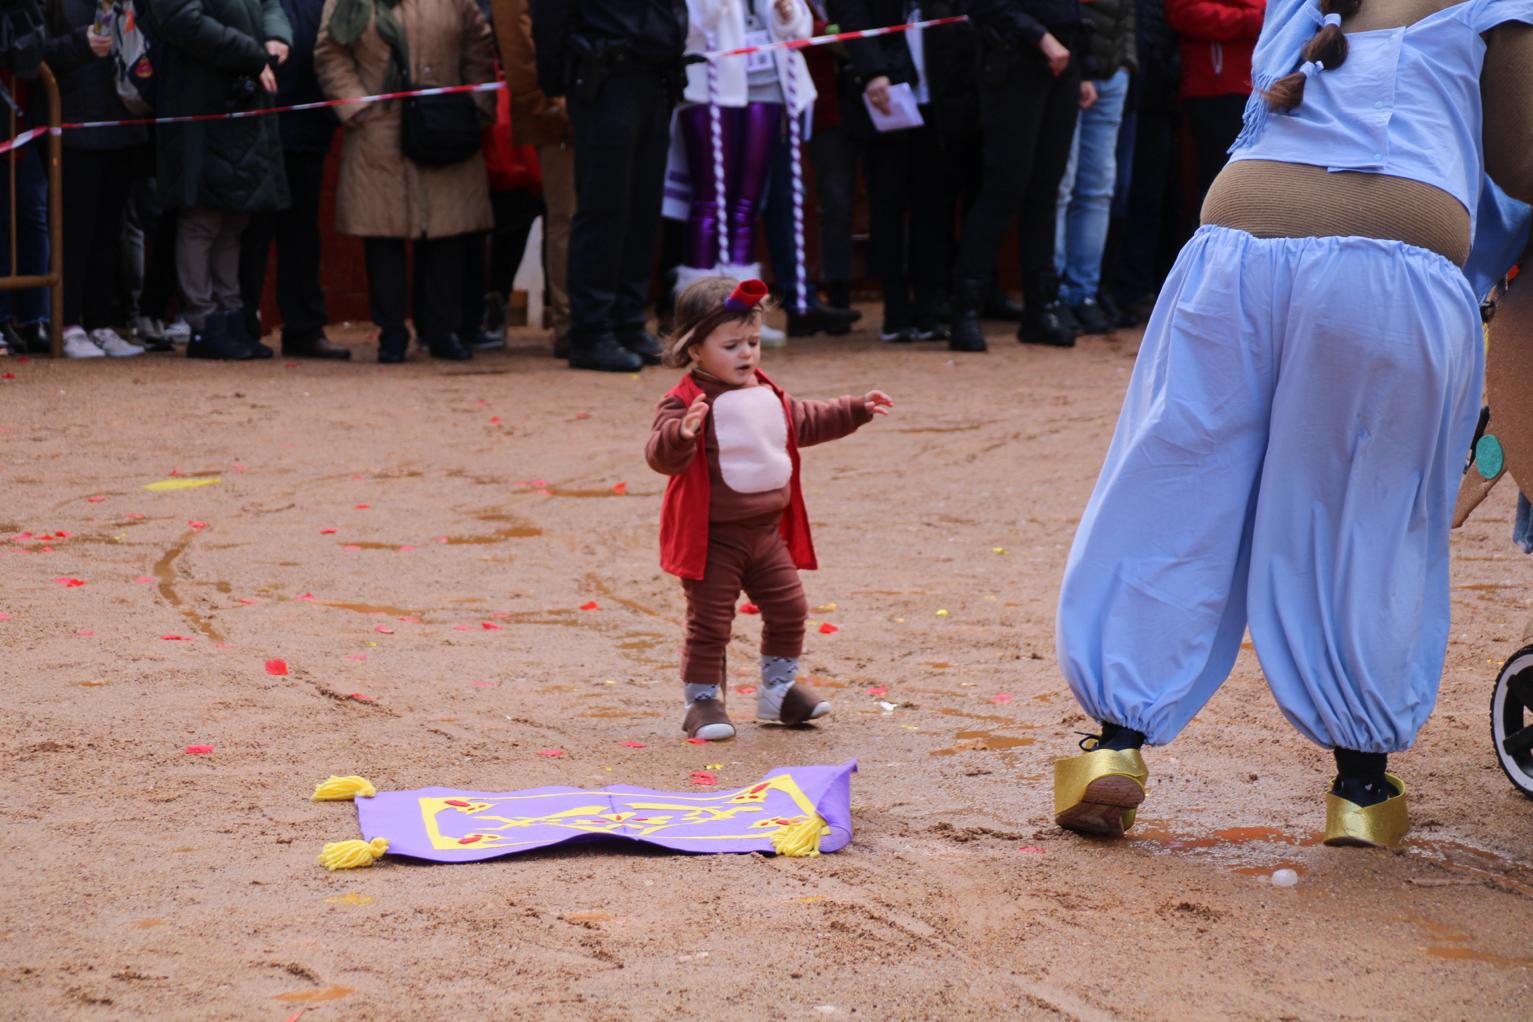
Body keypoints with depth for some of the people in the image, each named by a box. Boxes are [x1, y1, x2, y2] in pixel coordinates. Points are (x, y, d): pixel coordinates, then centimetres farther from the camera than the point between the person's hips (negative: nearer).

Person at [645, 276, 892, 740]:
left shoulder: (767, 395, 8)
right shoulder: (687, 403, -19)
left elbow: (806, 421, 26)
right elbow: (662, 457, -31)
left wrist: (856, 410, 25)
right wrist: (681, 435, -53)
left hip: (767, 530, 8)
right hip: (713, 539, -7)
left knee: (788, 610, 15)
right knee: (709, 622, -2)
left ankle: (779, 688, 32)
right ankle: (702, 701, 11)